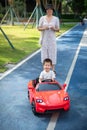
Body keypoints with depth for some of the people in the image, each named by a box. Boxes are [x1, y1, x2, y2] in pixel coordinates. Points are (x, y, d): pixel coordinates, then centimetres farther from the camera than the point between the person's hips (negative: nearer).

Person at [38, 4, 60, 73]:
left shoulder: (56, 19, 2)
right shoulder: (42, 18, 3)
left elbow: (58, 29, 4)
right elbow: (39, 28, 4)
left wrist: (54, 29, -18)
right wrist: (43, 28, -16)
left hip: (52, 39, 0)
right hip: (44, 39, 1)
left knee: (52, 53, 0)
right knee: (44, 53, 4)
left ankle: (53, 70, 11)